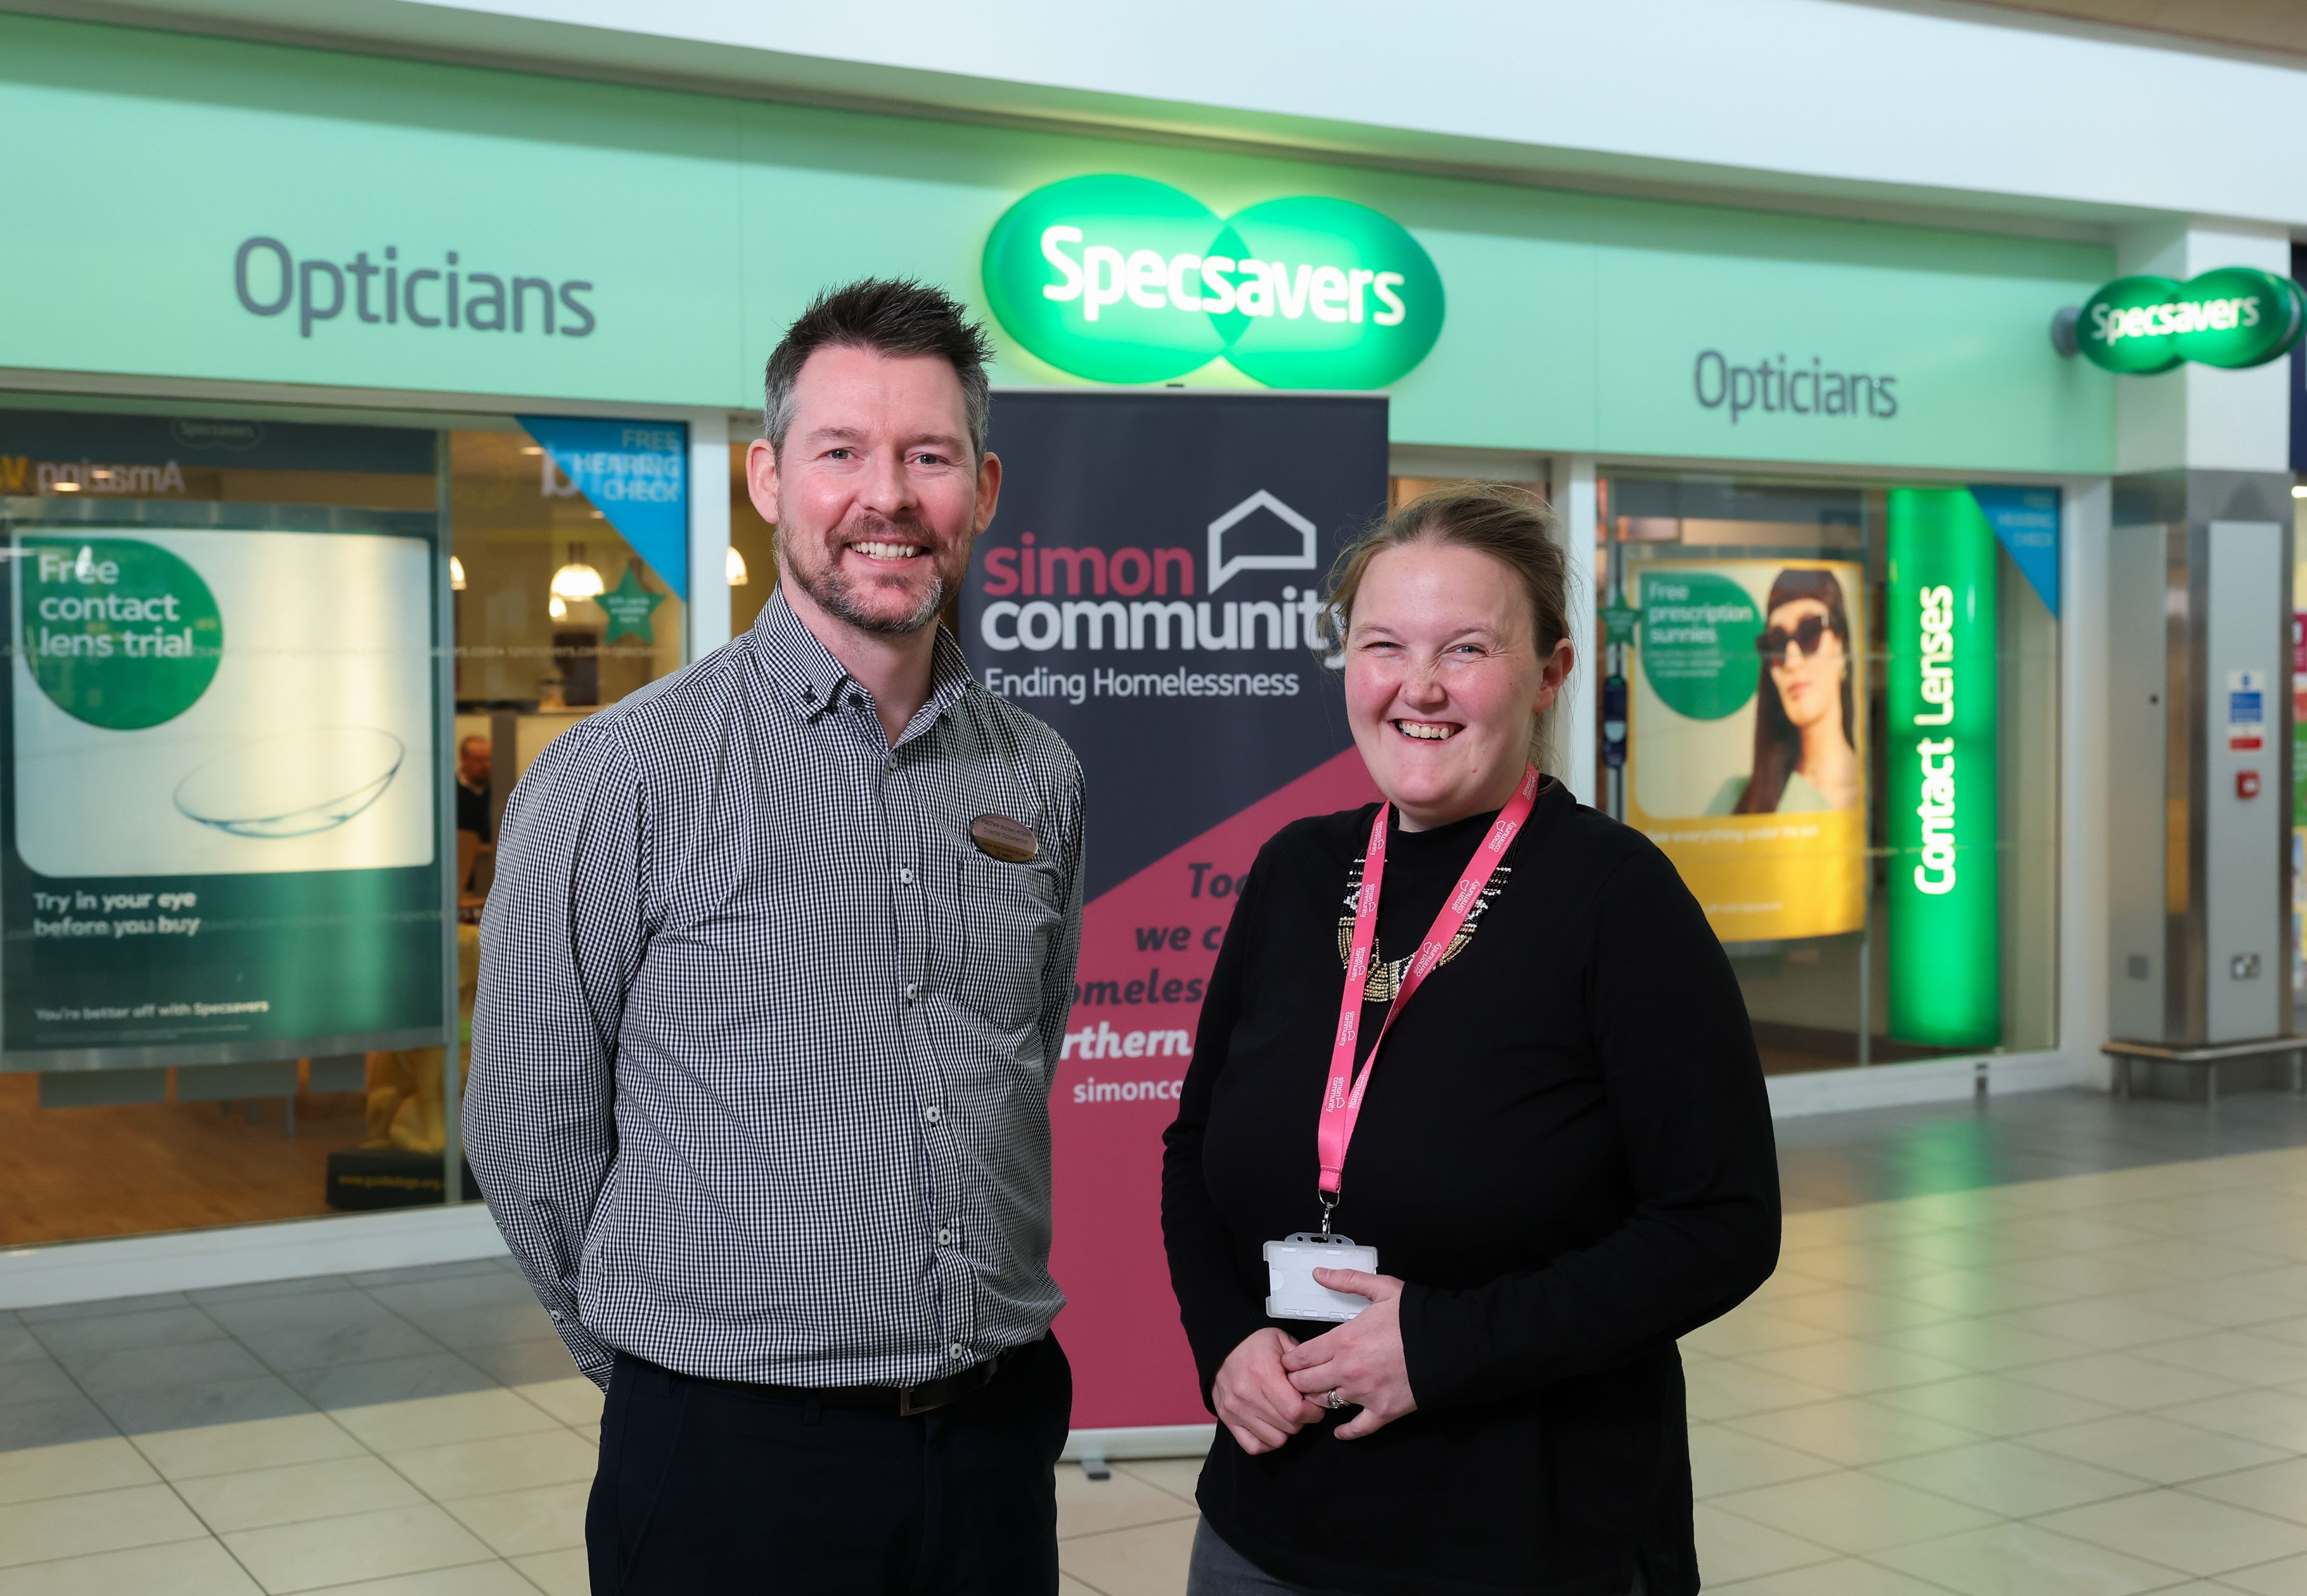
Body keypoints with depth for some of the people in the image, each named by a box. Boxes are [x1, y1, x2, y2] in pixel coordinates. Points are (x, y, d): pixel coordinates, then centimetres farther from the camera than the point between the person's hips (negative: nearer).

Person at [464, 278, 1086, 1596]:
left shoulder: (1041, 783, 4)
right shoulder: (624, 776, -10)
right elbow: (528, 1128, -5)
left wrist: (968, 1355, 12)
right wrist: (666, 1362, 4)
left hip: (1004, 1431, 4)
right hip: (732, 1454, -4)